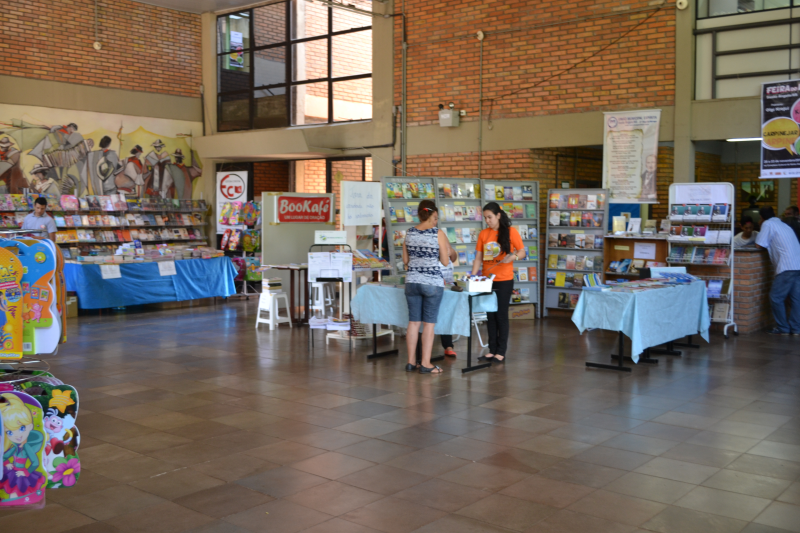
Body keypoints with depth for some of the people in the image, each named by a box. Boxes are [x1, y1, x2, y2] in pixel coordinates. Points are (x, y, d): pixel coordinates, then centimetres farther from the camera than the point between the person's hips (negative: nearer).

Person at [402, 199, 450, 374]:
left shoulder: (410, 233, 5)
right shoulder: (438, 233, -8)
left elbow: (405, 260, 11)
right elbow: (445, 261, -4)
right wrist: (446, 247, 15)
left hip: (412, 281, 4)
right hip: (432, 283, -4)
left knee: (413, 322, 9)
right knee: (429, 323, 2)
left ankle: (411, 362, 15)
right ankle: (425, 364, 4)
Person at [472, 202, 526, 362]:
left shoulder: (510, 232, -5)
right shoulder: (483, 234, 5)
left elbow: (522, 252, -3)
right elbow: (478, 258, 6)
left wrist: (513, 257, -24)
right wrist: (473, 276, -4)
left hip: (504, 280, -4)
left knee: (501, 315, -1)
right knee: (490, 315, 8)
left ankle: (501, 351, 5)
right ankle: (492, 349, 15)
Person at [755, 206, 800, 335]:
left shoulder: (768, 224, 1)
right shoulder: (784, 225, 24)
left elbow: (759, 244, 0)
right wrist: (772, 242, 32)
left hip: (787, 266, -8)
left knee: (776, 298, 0)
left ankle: (783, 328, 3)